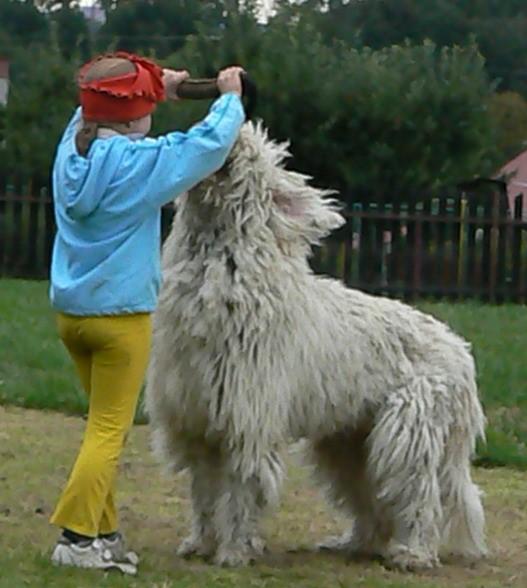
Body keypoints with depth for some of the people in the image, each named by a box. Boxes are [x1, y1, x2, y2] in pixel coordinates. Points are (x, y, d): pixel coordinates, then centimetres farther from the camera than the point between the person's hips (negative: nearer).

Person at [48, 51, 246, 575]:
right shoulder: (138, 162, -16)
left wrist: (157, 87, 18)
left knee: (105, 427, 16)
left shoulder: (72, 147, 2)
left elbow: (95, 114, 23)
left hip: (71, 310, 7)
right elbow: (211, 143, -12)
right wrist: (230, 96, 5)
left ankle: (102, 533, 18)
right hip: (120, 315, -7)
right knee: (108, 431, -1)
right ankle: (75, 537, -5)